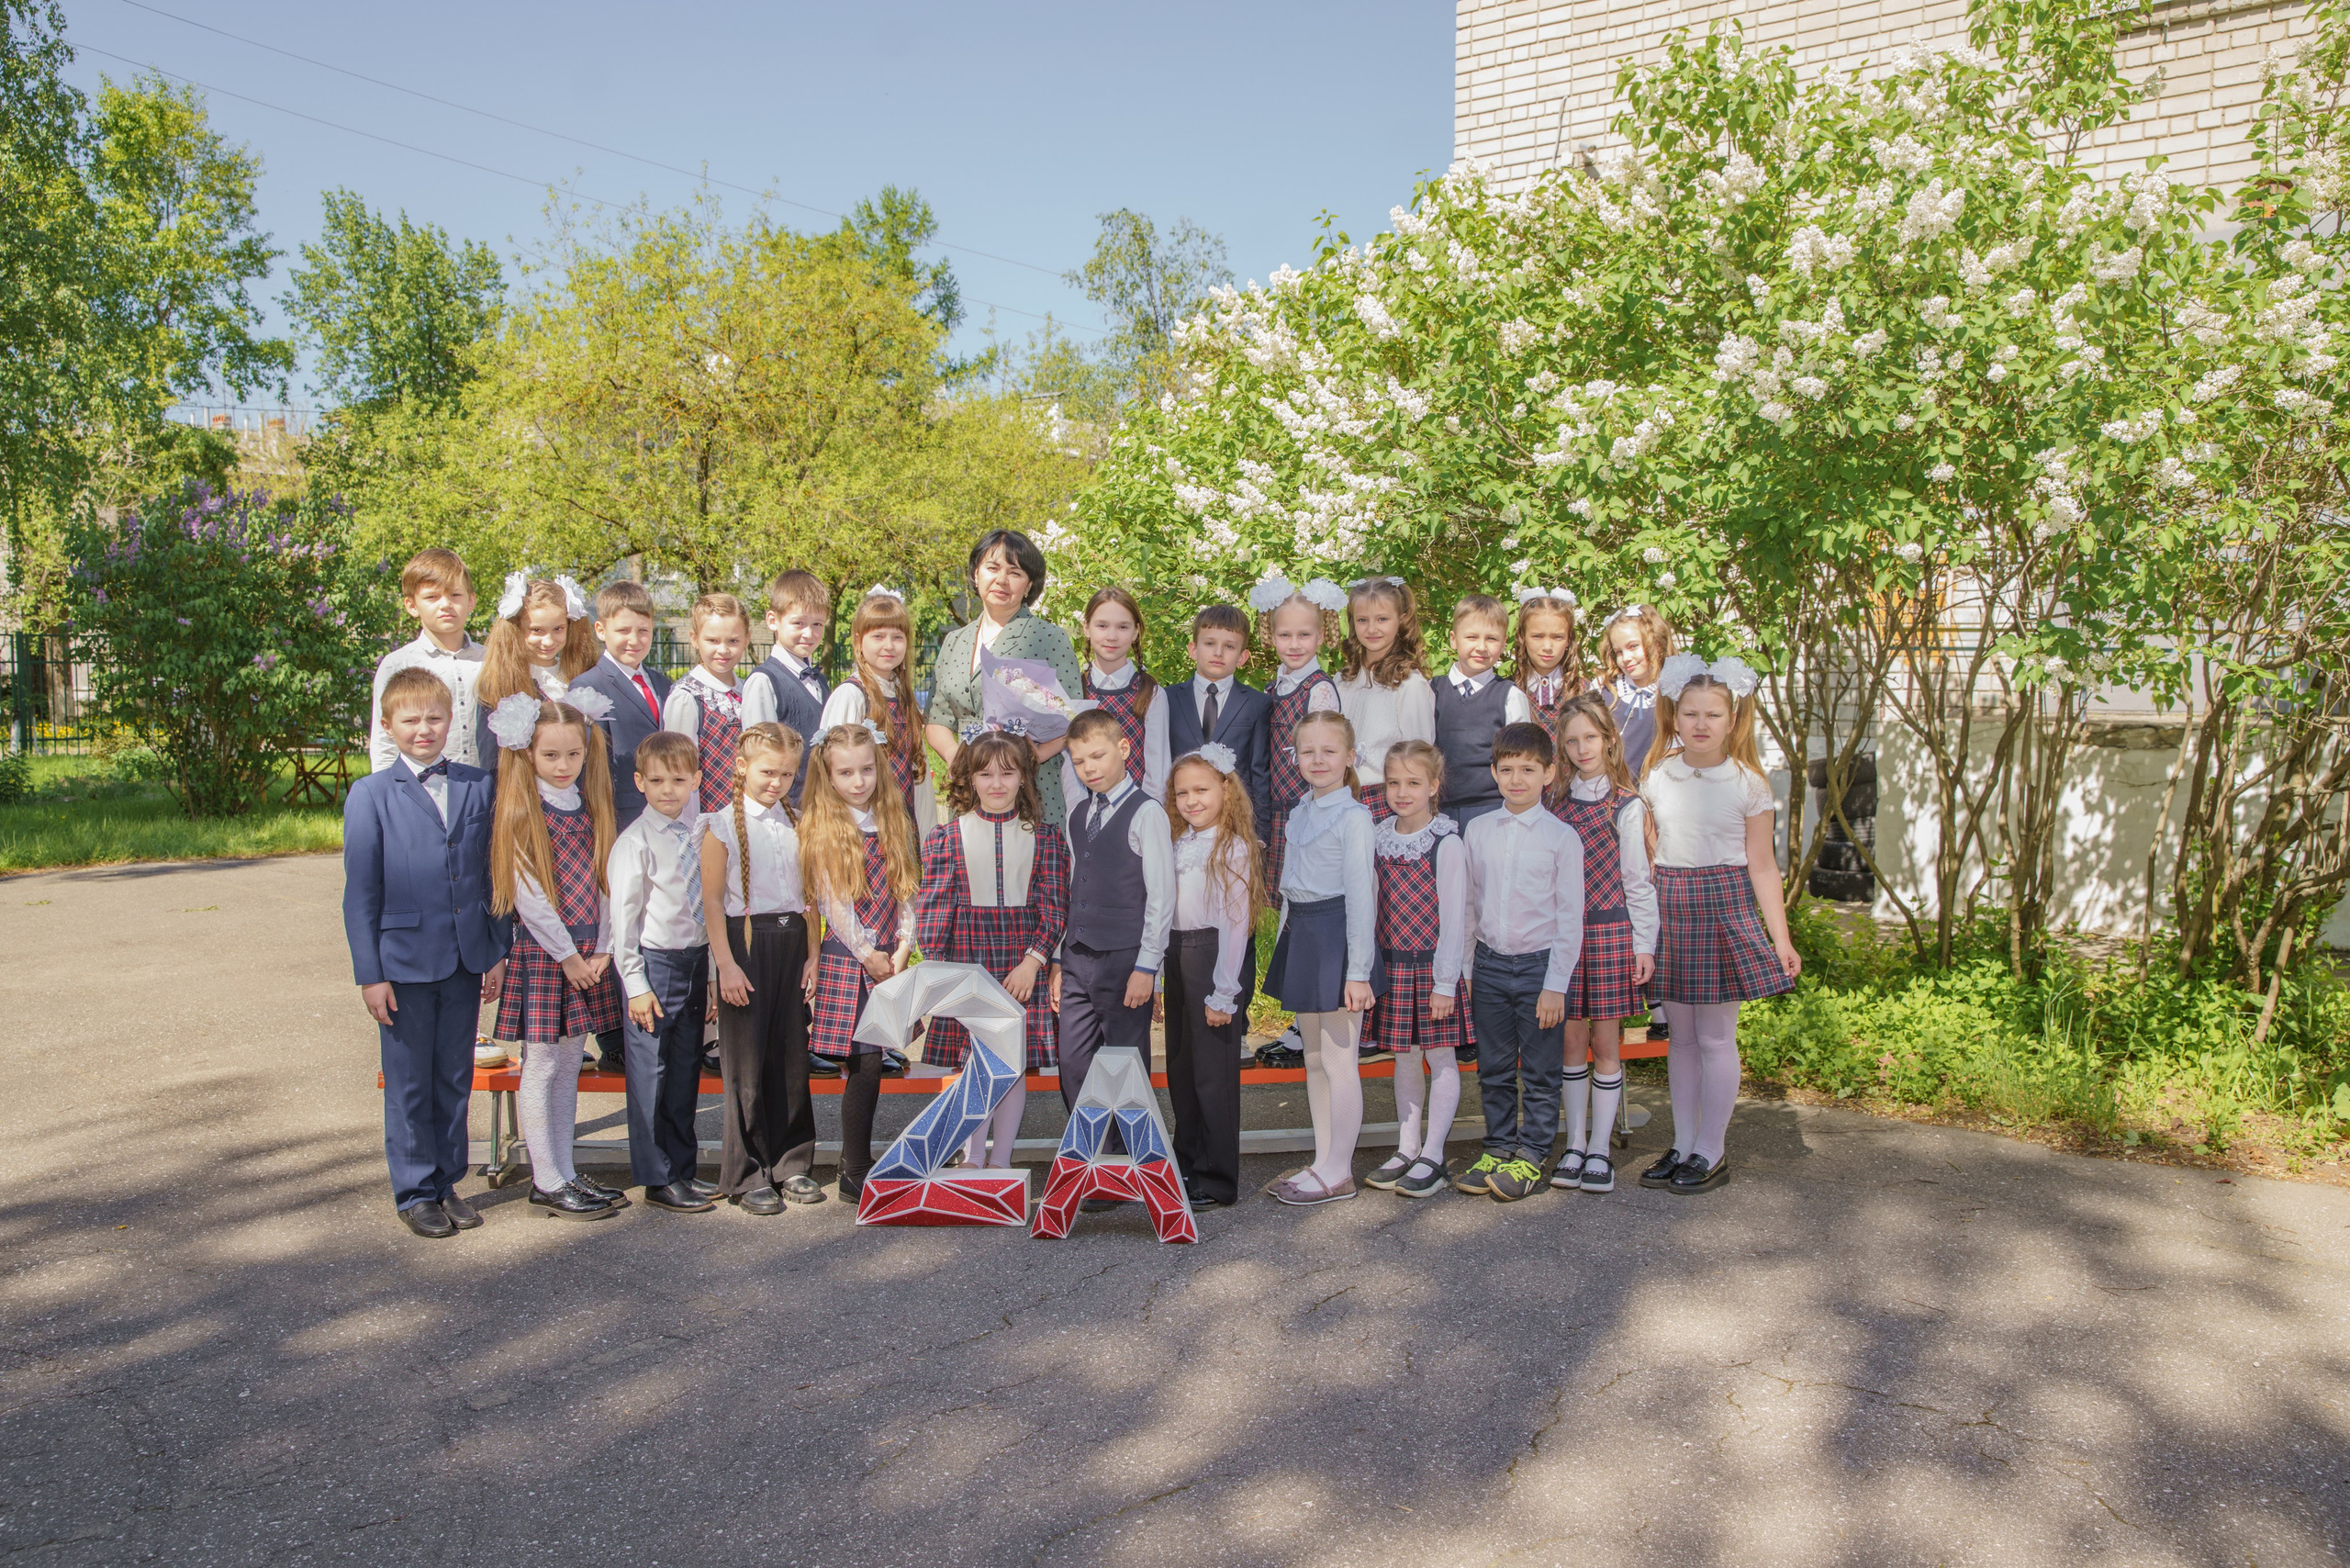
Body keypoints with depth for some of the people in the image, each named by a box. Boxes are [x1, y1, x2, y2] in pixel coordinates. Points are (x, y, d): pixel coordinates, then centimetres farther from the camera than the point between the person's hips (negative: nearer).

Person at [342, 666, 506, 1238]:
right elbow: (360, 890, -4)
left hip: (466, 960, 3)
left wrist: (498, 952, 6)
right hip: (404, 961, -3)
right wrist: (369, 973, -7)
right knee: (410, 1083, 8)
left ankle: (448, 1182, 26)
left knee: (456, 1078, 12)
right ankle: (415, 1191, 21)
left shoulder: (479, 787, 5)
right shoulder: (371, 795, -3)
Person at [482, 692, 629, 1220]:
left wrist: (602, 948, -1)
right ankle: (547, 1182, 8)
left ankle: (566, 1173, 18)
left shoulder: (590, 805, 8)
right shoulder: (520, 811, -8)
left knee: (569, 1063, 11)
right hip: (542, 950, -6)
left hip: (590, 953, 6)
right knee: (541, 1065, 1)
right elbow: (527, 893, -12)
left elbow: (603, 879, 8)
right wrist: (567, 955, -11)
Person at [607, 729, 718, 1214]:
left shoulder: (700, 836, 7)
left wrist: (713, 972, 11)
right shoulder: (635, 841, -10)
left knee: (686, 1068, 12)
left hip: (695, 959, 6)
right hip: (654, 961, -5)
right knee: (650, 1071, 1)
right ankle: (657, 1179, 11)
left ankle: (683, 1169, 23)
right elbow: (623, 916, -10)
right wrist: (635, 983, -12)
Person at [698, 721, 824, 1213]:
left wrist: (813, 953, 3)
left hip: (791, 940, 4)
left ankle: (792, 1165, 18)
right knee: (747, 1061, 0)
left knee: (792, 1053, 7)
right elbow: (712, 900, -6)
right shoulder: (723, 826, -3)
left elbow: (809, 894, 12)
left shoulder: (797, 824, 10)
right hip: (745, 939, -4)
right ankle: (747, 1175, 10)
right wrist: (726, 964, -12)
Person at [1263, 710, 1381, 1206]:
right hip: (1301, 933, 8)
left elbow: (1360, 894, -15)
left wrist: (1358, 971, -17)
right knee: (1313, 1058, 14)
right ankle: (1323, 1162, 25)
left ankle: (1339, 1173, 10)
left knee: (1338, 1059, -1)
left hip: (1336, 935, -8)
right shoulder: (1299, 813, 12)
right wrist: (1287, 937, 16)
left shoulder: (1353, 817, -12)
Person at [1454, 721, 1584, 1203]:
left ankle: (1531, 1156, 18)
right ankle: (1498, 1148, 25)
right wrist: (1466, 970, 8)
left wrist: (1556, 984, -10)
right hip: (1489, 964, 3)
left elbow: (1570, 917, -6)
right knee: (1493, 1070, 12)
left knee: (1540, 1072, 5)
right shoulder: (1478, 830, 4)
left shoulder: (1562, 837, -6)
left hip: (1539, 965, -3)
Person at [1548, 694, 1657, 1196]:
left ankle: (1600, 1149, 11)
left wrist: (1644, 944, -3)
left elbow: (1637, 879, -1)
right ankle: (1575, 1143, 16)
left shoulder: (1626, 806, -2)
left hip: (1611, 933, -3)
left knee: (1606, 1043, 2)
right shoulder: (1557, 803, 9)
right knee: (1572, 1041, 6)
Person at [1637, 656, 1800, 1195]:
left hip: (1725, 906, -3)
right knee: (1681, 1034, 11)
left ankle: (1711, 1153, 15)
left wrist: (1781, 939, -4)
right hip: (1668, 906, 3)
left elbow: (1762, 866, -1)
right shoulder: (1656, 778, 5)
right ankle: (1683, 1146, 22)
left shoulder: (1747, 784, -2)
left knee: (1715, 1037, 3)